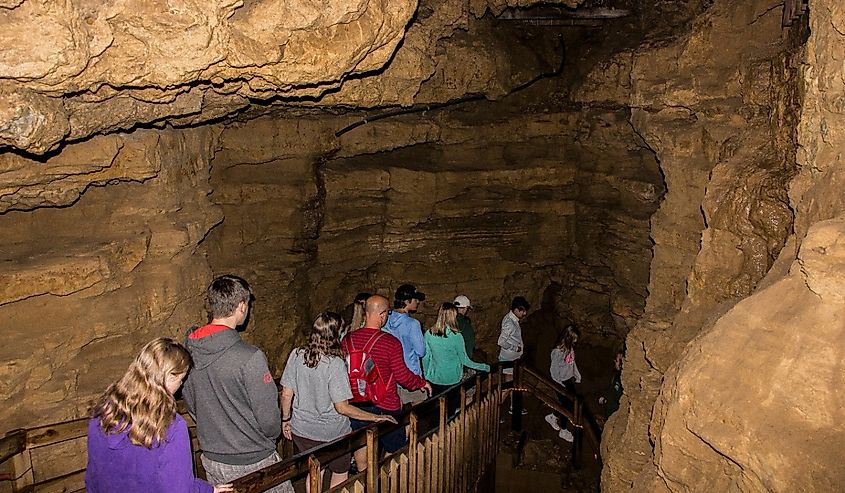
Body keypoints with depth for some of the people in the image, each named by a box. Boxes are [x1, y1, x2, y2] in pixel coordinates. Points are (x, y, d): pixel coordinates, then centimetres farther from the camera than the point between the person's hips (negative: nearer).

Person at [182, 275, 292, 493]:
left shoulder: (188, 351, -6)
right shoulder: (249, 357, -26)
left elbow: (190, 403, 7)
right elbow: (268, 415, -19)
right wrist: (272, 436, 3)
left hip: (210, 459, 6)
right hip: (252, 462, -6)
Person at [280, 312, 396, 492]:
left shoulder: (297, 355, -10)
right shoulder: (335, 364, -25)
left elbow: (286, 394, -3)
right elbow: (342, 407, -23)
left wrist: (286, 419, 14)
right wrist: (376, 417, -14)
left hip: (301, 430, 5)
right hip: (331, 433, -4)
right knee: (340, 474, 22)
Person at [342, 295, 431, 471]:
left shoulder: (347, 340, -6)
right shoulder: (391, 342, -18)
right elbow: (403, 376, -13)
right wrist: (422, 383, 5)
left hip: (356, 406, 4)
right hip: (386, 407, -4)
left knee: (360, 447, 18)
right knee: (393, 452, 15)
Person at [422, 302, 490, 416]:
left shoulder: (428, 334, -7)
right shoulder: (456, 337, -17)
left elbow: (425, 358, 2)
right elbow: (465, 361, -9)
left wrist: (426, 376, 18)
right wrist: (485, 367, 3)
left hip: (434, 380, 3)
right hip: (452, 380, -3)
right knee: (451, 411, 12)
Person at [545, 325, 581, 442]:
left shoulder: (570, 347, -1)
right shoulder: (558, 351, -26)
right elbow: (554, 370, -21)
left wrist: (577, 376, 12)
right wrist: (559, 385, -17)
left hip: (569, 380, 8)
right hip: (561, 382, -8)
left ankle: (552, 417, 35)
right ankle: (563, 431, 19)